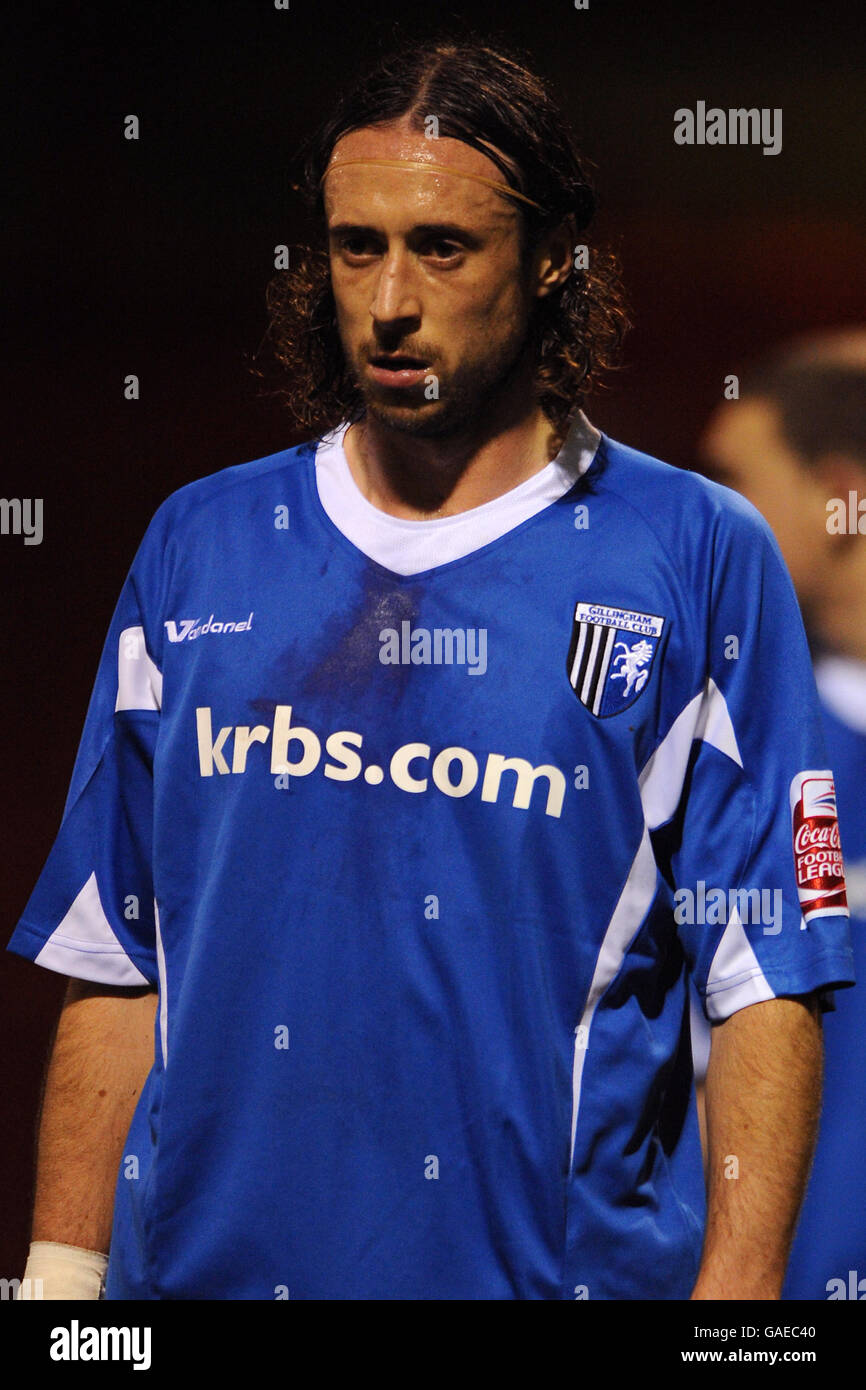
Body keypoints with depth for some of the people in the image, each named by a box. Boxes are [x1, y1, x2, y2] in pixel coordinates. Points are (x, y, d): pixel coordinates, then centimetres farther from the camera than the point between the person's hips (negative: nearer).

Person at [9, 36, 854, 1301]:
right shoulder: (201, 546, 9)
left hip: (556, 1264, -2)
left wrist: (735, 1290, -15)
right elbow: (114, 966, 9)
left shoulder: (696, 559, -1)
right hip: (205, 1261, 3)